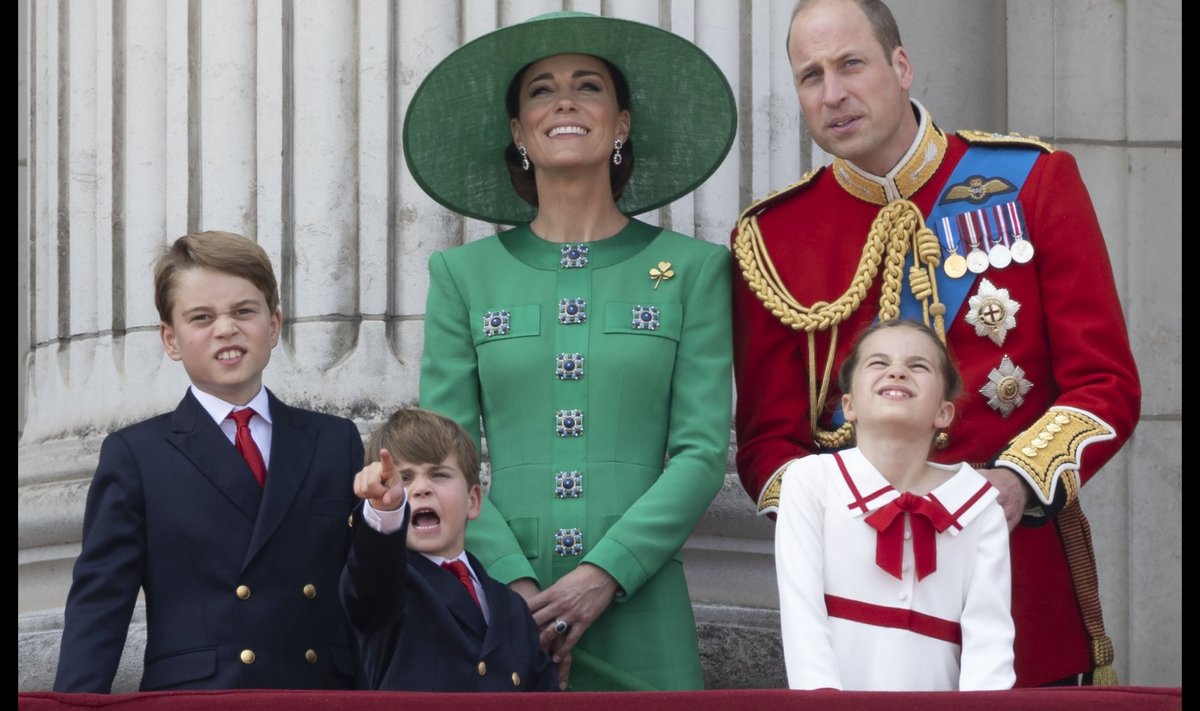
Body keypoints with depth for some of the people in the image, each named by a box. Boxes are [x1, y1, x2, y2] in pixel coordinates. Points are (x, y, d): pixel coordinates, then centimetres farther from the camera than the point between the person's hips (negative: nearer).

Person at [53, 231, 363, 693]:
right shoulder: (134, 457, 5)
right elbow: (99, 602, -2)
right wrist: (78, 703, -13)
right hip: (190, 695, -2)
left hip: (325, 692, 2)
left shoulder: (337, 443, 13)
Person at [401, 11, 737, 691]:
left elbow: (703, 451, -1)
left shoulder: (693, 269, 6)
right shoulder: (464, 275, 8)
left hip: (638, 613, 0)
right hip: (500, 606, 1)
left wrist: (605, 573, -13)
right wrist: (516, 584, -12)